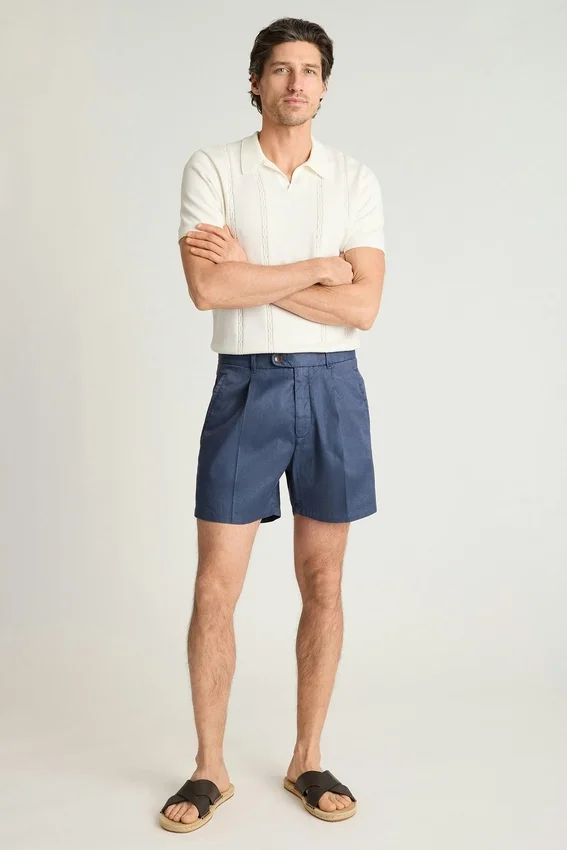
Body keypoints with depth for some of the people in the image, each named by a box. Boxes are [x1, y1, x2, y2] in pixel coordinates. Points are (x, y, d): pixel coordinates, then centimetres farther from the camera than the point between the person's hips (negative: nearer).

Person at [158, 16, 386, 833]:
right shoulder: (213, 168, 1)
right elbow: (208, 289, -14)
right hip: (245, 387, -1)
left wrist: (252, 273, -11)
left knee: (322, 584, 8)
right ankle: (210, 767, 18)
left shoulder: (356, 179, 5)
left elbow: (363, 307, -6)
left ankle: (308, 759, 24)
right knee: (215, 588, 0)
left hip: (331, 388, 2)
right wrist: (320, 266, -8)